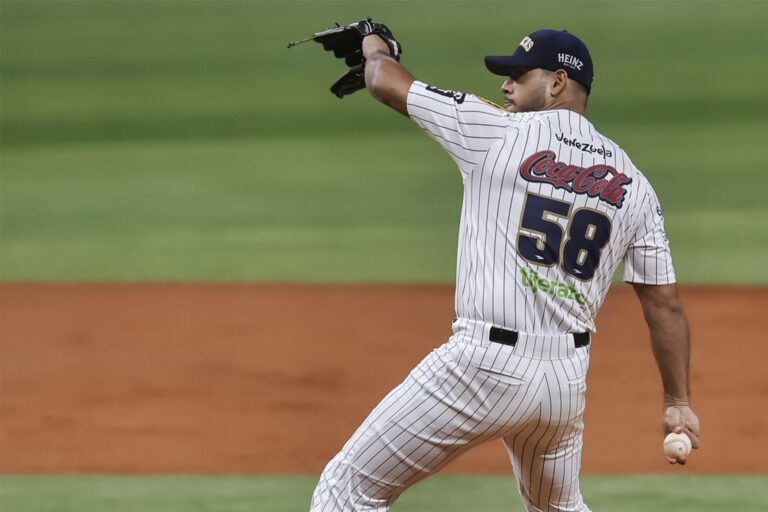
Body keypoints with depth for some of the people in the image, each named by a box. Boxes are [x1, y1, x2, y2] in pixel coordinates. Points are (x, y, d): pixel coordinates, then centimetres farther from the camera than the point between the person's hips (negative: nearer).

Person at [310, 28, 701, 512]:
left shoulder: (498, 132, -4)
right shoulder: (632, 183, 8)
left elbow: (386, 82, 7)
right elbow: (665, 302, 9)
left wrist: (375, 48, 29)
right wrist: (679, 402, 16)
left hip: (485, 365, -6)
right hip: (568, 380, 6)